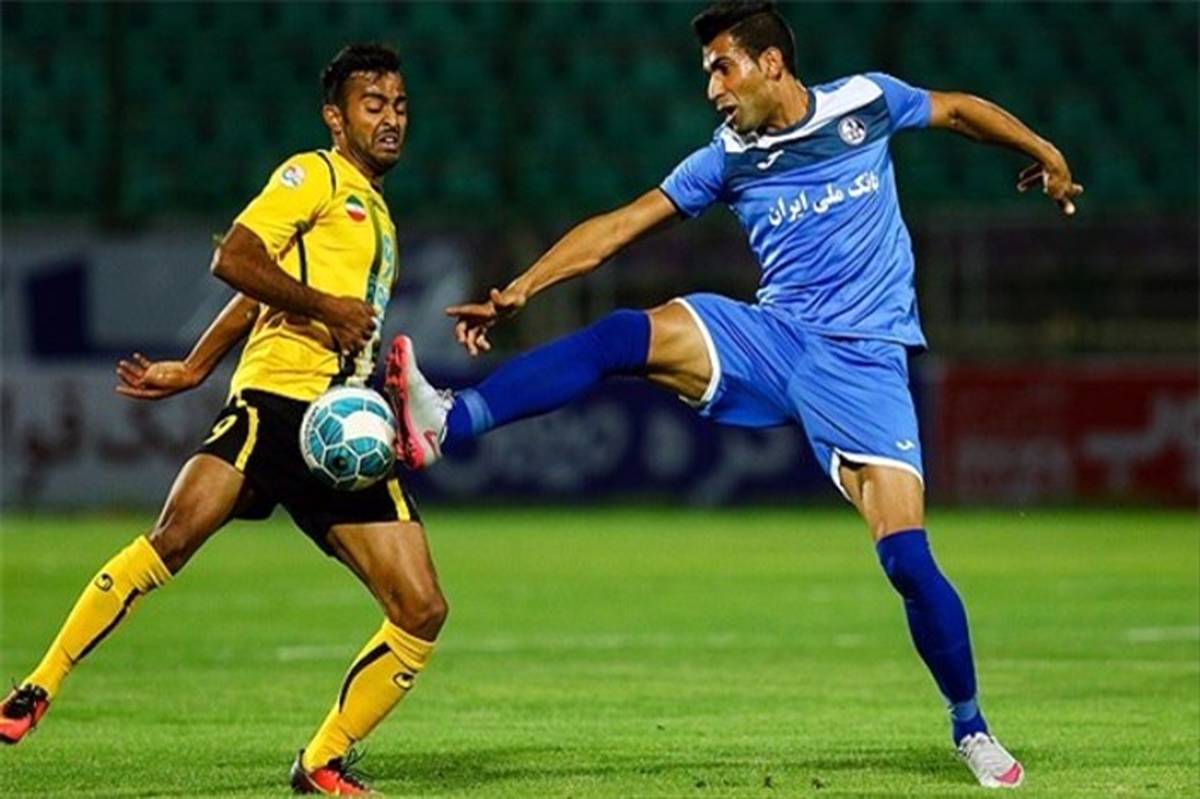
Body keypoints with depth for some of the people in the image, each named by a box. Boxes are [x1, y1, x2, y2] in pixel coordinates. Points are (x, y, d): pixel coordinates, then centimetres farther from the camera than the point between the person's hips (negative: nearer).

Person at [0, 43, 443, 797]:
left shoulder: (377, 214, 28)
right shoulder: (315, 176, 6)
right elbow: (235, 261, -10)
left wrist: (195, 370, 22)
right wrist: (325, 306, -10)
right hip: (276, 399, -7)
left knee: (423, 611, -4)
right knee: (177, 532, -27)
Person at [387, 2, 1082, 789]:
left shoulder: (866, 103, -1)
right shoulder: (729, 160, 2)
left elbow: (960, 109, 17)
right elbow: (619, 225, 0)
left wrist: (1047, 155, 21)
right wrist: (516, 293, -7)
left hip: (864, 363, -2)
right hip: (774, 339, 2)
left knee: (908, 559, -13)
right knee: (621, 337, -24)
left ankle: (971, 729, 7)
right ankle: (447, 424, -35)